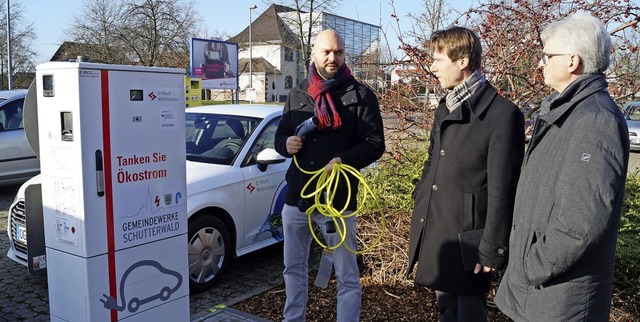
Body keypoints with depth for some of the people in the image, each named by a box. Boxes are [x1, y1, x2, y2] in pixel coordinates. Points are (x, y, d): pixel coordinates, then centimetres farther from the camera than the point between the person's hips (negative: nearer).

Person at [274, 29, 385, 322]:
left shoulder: (360, 95, -4)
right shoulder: (297, 94, 10)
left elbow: (375, 144, -6)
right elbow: (280, 136, 18)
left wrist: (343, 161, -22)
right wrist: (286, 144, -6)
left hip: (337, 199, -5)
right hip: (296, 197, 5)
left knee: (347, 276, 6)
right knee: (293, 269, 18)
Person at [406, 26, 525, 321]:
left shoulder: (502, 114, -14)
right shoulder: (445, 107, 11)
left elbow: (501, 189, -16)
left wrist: (492, 248, -14)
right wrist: (419, 212, 16)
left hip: (467, 238, -7)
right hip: (435, 234, 7)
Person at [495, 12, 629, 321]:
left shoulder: (597, 119, -22)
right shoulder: (563, 110, 10)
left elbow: (586, 218, -29)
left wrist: (534, 268, -19)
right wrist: (525, 264, 14)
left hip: (560, 292, -9)